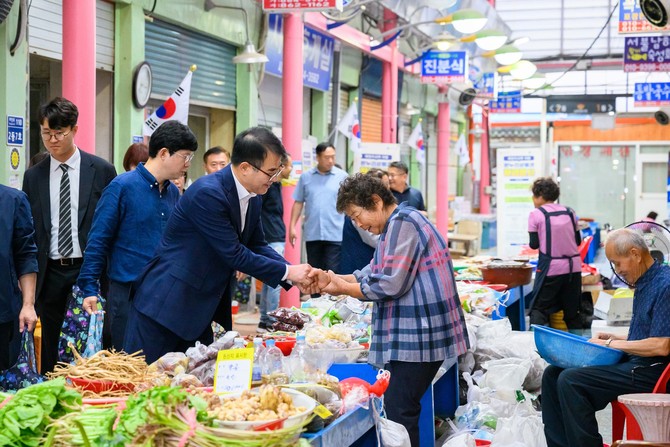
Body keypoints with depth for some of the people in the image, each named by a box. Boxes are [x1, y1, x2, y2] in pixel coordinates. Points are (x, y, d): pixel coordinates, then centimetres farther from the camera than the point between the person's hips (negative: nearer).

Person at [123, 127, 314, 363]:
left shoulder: (253, 197, 5)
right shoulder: (207, 193, -23)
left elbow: (257, 245, 14)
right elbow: (234, 255, -22)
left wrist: (297, 274, -1)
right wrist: (287, 272, -13)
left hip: (202, 307, 9)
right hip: (165, 304, -9)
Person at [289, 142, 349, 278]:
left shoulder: (342, 176, 2)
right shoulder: (306, 177, 7)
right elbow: (298, 203, 10)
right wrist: (292, 226, 5)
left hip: (335, 235, -2)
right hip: (312, 234, 2)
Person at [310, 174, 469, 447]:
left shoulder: (402, 223, -14)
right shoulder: (397, 225, 20)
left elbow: (390, 284, -18)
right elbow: (372, 273, 18)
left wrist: (342, 288, -6)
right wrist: (333, 279, 4)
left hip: (418, 338, -11)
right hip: (411, 335, 11)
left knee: (399, 414, -9)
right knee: (402, 410, 11)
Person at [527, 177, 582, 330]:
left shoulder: (536, 215, -4)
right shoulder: (569, 213, 9)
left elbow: (534, 244, -4)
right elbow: (578, 240, 12)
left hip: (550, 268, -4)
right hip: (573, 267, 5)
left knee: (539, 308, 2)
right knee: (572, 311, 14)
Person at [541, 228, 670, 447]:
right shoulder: (644, 283, 15)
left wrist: (612, 344, -12)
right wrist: (614, 338, 8)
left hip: (651, 371, -10)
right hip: (632, 362, 10)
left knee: (570, 381, -23)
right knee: (552, 374, 1)